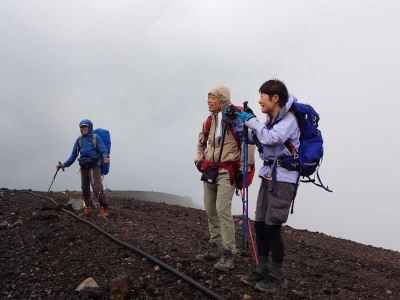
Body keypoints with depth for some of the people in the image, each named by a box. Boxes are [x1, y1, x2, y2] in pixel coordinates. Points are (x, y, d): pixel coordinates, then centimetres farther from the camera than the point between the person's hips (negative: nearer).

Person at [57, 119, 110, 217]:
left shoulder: (95, 138, -2)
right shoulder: (79, 140, 11)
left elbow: (103, 151, -10)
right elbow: (74, 155, 16)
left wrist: (106, 158, -32)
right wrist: (65, 164, 9)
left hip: (94, 166, -5)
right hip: (84, 166, 5)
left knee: (97, 188, -16)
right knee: (85, 188, 6)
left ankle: (104, 208, -3)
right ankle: (88, 207, 23)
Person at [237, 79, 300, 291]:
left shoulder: (289, 119, -13)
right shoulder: (270, 120, 11)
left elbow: (270, 138, -28)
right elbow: (252, 138, 19)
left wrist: (251, 120, -14)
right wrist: (238, 119, 7)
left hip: (283, 180, -8)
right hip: (268, 177, 8)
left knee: (272, 227, -6)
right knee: (260, 225, 8)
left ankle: (277, 277, 7)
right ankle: (263, 270, 22)